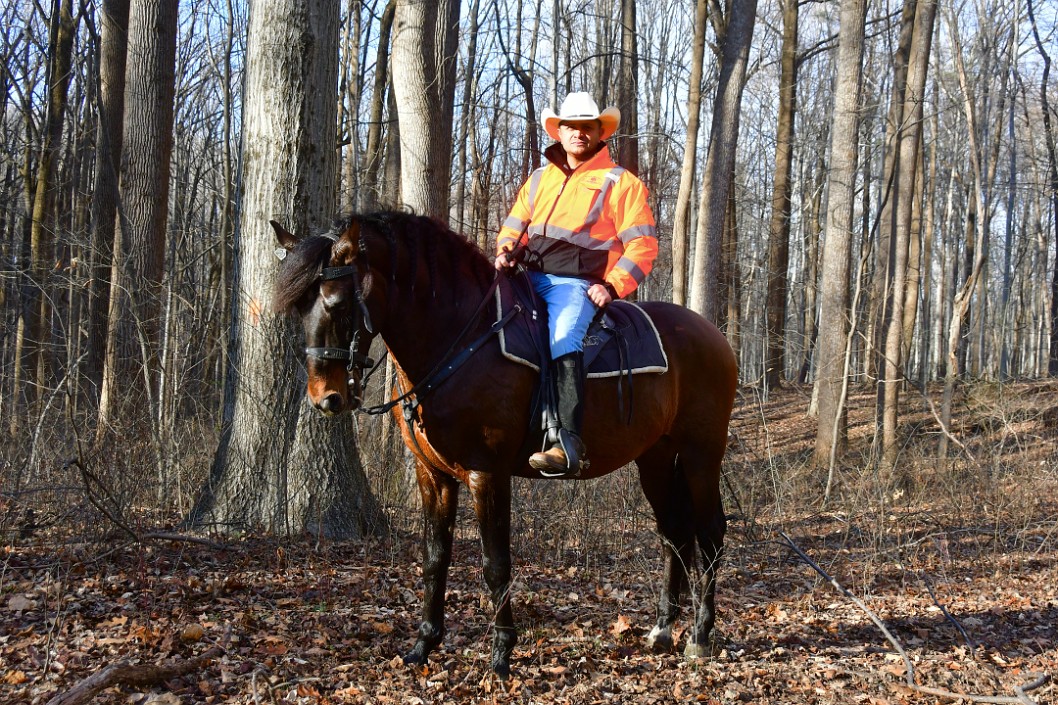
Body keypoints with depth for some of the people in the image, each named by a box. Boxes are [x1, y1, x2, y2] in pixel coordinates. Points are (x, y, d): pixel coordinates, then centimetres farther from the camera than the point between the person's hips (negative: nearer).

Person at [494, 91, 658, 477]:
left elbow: (642, 246, -1)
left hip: (577, 284, -7)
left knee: (565, 340, -33)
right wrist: (506, 250, 1)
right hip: (530, 278, 7)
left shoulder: (620, 183, 5)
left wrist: (612, 287, -14)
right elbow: (515, 225, 25)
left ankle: (568, 445, -44)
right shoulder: (540, 179, 21)